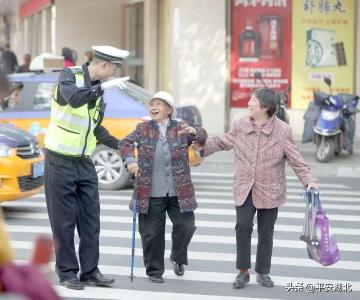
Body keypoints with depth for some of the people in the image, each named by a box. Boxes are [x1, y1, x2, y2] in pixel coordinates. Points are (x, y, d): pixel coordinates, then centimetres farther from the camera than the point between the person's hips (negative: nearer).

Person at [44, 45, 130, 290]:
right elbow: (73, 98, -34)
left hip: (85, 162, 7)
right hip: (60, 161, -7)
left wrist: (121, 146, 17)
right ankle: (67, 272, 10)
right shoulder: (70, 75, -11)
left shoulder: (98, 89, 10)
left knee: (91, 220, 6)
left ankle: (90, 271, 14)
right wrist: (102, 87, -35)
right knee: (64, 220, 0)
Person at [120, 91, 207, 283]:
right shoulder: (143, 129, 4)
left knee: (186, 225, -1)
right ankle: (154, 270, 18)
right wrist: (130, 160, -24)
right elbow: (126, 143, -3)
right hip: (151, 193, 0)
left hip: (179, 192, 0)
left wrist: (195, 132, -27)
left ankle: (178, 257, 26)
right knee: (152, 233, 3)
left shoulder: (180, 129, 4)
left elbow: (202, 138, -3)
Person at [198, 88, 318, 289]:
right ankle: (243, 271, 4)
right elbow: (222, 142, 17)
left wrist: (309, 180, -19)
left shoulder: (283, 131, -8)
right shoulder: (241, 126, 0)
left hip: (270, 191, -1)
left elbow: (297, 160, -8)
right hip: (244, 189, 1)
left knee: (266, 232, 8)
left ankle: (263, 273, 22)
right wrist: (203, 149, 15)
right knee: (243, 226, -9)